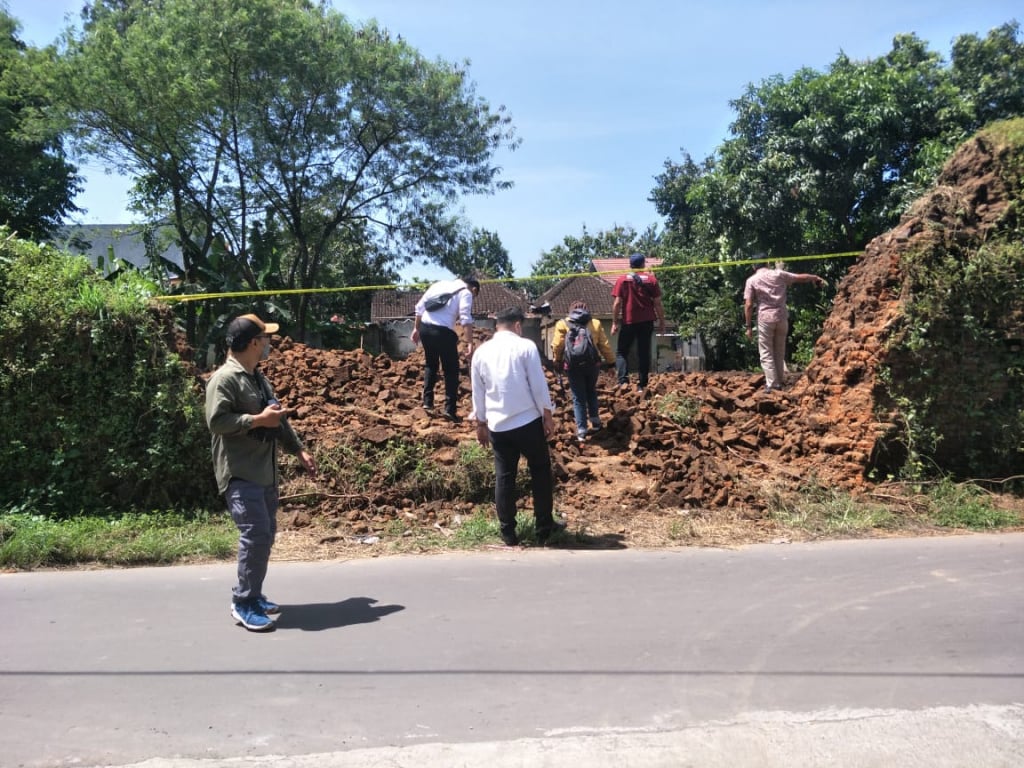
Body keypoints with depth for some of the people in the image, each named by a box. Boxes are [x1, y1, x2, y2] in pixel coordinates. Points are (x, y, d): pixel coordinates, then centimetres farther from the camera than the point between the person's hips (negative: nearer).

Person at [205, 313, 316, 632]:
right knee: (256, 534, -12)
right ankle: (243, 603, 0)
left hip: (265, 471, 10)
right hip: (240, 474, -10)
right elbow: (216, 421, -23)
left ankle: (253, 595, 25)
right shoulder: (224, 379, -13)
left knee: (266, 534, 13)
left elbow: (279, 419, 23)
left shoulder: (259, 378, 17)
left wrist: (299, 450, 19)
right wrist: (258, 420, -19)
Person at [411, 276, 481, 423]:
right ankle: (450, 409, 4)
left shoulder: (440, 284, 21)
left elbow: (420, 306, 17)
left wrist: (416, 328, 24)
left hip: (424, 327, 6)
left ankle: (427, 402, 23)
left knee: (430, 364, 24)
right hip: (443, 331, -6)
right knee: (451, 370, 7)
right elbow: (466, 319, -11)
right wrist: (469, 343, -15)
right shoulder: (466, 293, 4)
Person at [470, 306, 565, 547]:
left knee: (504, 477, 10)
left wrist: (481, 424, 20)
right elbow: (539, 386, -8)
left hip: (498, 426, 3)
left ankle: (508, 532, 14)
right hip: (528, 422, -3)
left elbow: (478, 393, 11)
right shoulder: (526, 346, -7)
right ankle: (544, 527, 18)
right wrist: (548, 417, 2)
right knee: (540, 473, 11)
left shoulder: (481, 352, 5)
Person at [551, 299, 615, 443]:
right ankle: (595, 421, 28)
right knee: (591, 392, 26)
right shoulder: (595, 323, 6)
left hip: (573, 366, -2)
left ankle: (581, 431, 5)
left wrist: (557, 361, 14)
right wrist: (611, 362, 16)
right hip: (593, 364, 2)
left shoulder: (563, 324, 2)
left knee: (578, 398, 6)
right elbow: (605, 345, 7)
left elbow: (557, 345, -2)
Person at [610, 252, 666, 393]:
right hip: (646, 322, 1)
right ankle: (642, 385, 7)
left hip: (628, 321, -1)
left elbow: (617, 303, -5)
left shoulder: (622, 280, 0)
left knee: (621, 352, 7)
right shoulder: (651, 279, 3)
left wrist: (615, 323, 1)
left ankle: (623, 380, -11)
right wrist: (662, 322, 9)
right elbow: (657, 303, 1)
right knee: (644, 353, 8)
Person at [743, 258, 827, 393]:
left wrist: (748, 326, -1)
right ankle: (779, 383, 17)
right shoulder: (778, 274, 7)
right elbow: (801, 278, 16)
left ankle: (771, 385, -7)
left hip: (765, 319, -3)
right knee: (779, 353, 14)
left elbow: (748, 305, -5)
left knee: (766, 354, 2)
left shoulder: (751, 280, 0)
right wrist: (816, 278, 35)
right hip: (781, 318, 3)